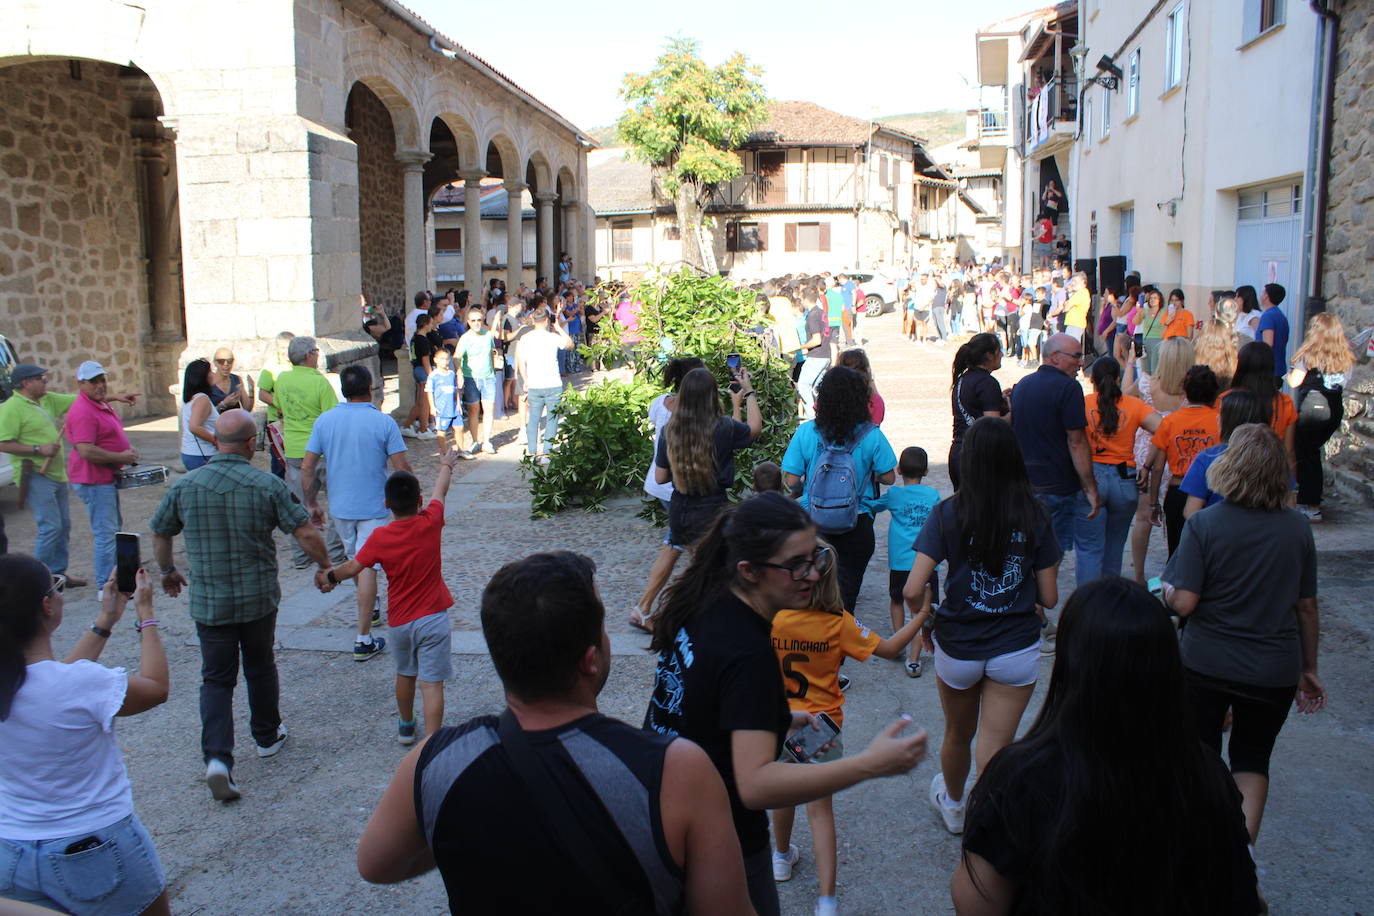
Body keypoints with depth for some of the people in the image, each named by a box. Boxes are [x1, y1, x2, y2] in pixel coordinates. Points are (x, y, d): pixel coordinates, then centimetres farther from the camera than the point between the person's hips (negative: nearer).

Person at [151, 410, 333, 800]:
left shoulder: (185, 486, -5)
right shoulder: (267, 486, -13)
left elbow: (160, 533, 9)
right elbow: (306, 534, -15)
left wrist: (167, 571, 27)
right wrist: (325, 565, 3)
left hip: (207, 602, 1)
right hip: (259, 599, -1)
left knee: (216, 679, 6)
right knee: (260, 669, 19)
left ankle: (217, 757, -8)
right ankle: (267, 736, 36)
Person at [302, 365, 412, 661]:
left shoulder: (325, 420, -2)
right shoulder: (383, 422, -12)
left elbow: (307, 467, -2)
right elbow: (402, 468, -15)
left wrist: (312, 504, 8)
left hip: (339, 508, 4)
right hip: (373, 508, -4)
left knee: (354, 559, 25)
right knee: (367, 567, -2)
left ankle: (370, 608, 46)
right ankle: (363, 640, -3)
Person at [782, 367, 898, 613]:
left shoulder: (806, 432, -8)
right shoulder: (871, 435, -9)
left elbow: (791, 481, -7)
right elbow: (888, 477, -2)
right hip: (856, 526, 0)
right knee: (846, 592, 13)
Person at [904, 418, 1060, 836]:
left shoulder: (948, 514, -11)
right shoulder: (1035, 514, -8)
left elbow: (913, 590, -18)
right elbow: (1049, 598, -5)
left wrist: (927, 622, 2)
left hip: (957, 647, 1)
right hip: (1016, 648, -1)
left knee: (958, 734, 25)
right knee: (995, 751, 5)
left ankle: (952, 803, 50)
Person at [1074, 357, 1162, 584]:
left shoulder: (1082, 403, -3)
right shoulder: (1134, 405, 2)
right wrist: (1148, 466, -1)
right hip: (1124, 481, 3)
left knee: (1089, 548, 1)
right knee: (1115, 545, 19)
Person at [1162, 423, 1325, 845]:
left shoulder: (1204, 524, -15)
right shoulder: (1297, 527, -5)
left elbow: (1184, 603, -18)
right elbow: (1306, 606, 2)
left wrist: (1166, 589, 5)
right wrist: (1309, 668, 13)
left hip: (1206, 665, -2)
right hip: (1274, 671, 2)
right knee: (1252, 758, 20)